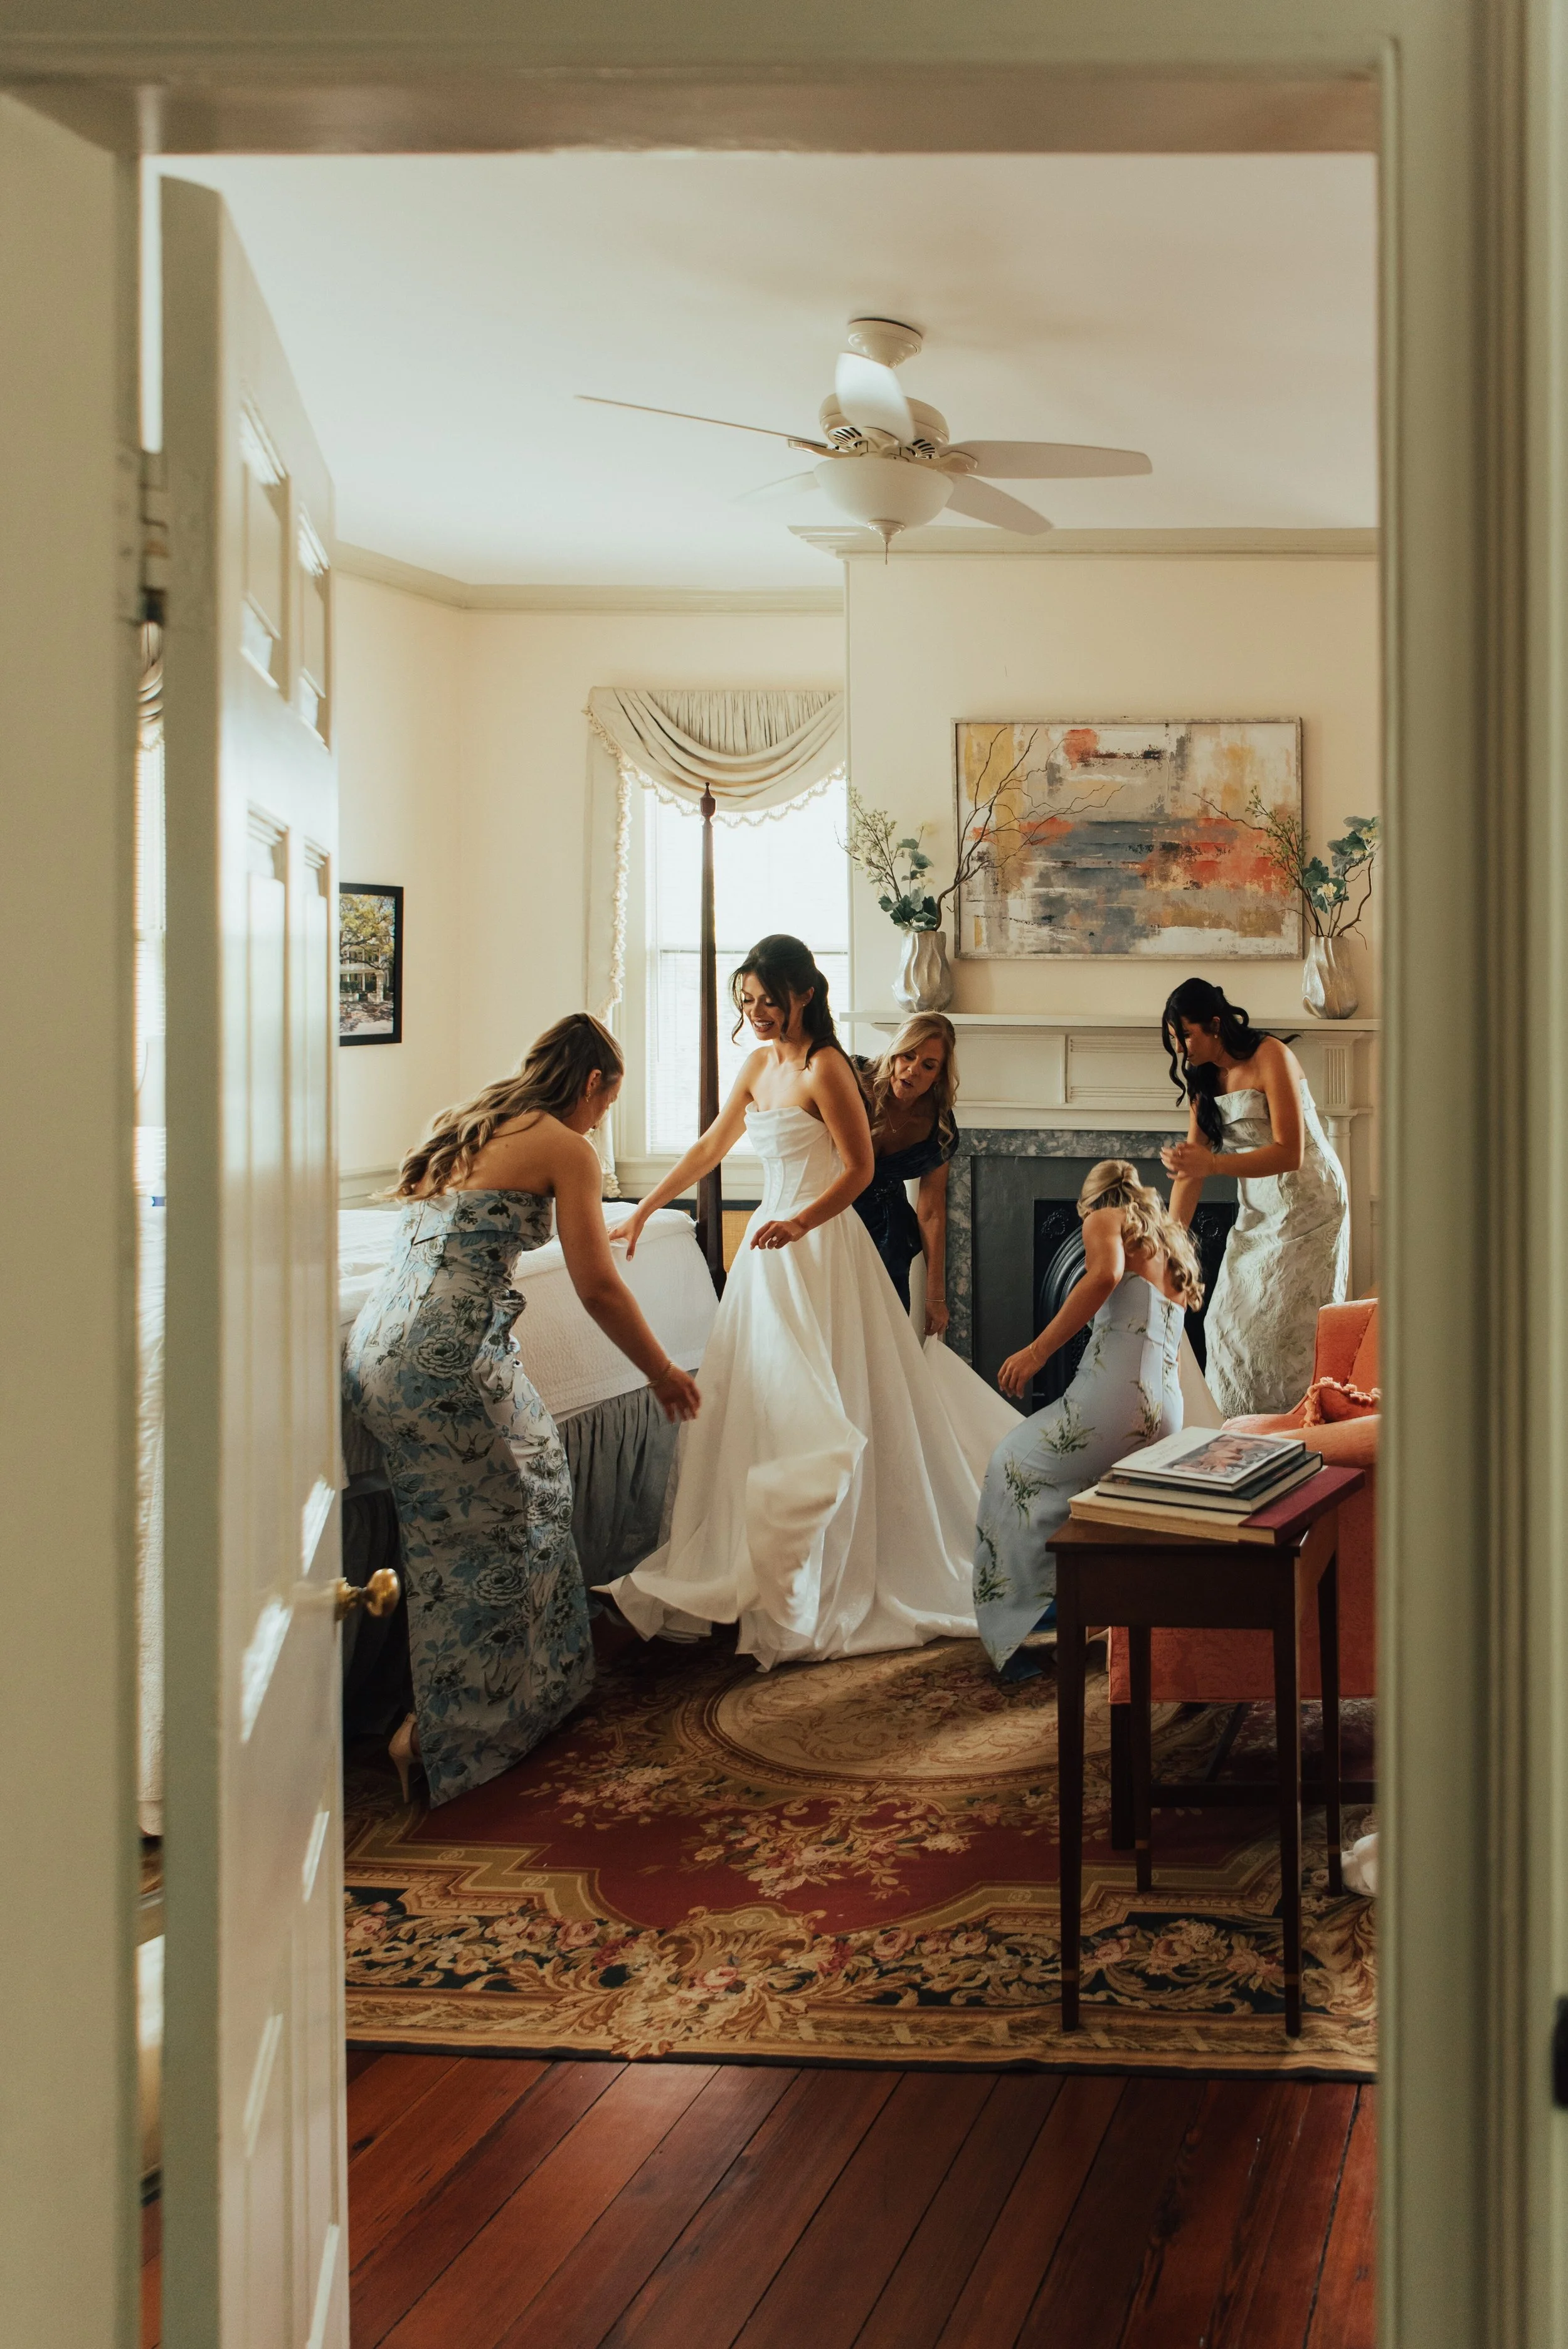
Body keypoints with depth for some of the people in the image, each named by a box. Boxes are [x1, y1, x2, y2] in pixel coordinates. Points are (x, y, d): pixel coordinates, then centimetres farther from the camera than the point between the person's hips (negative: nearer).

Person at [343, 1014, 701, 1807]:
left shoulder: (461, 1125, 22)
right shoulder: (564, 1148, 0)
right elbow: (598, 1289, -3)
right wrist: (664, 1374, 10)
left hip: (376, 1347, 8)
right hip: (449, 1356, -8)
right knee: (486, 1533, 4)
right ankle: (436, 1731, 5)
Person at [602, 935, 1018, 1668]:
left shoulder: (824, 1068, -13)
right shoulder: (761, 1062, 11)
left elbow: (859, 1169, -15)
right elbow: (709, 1148, 20)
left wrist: (800, 1223, -27)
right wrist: (642, 1212, 21)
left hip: (819, 1250, -9)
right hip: (771, 1244, 9)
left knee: (816, 1418, -5)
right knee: (751, 1407, 10)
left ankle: (806, 1601, 1)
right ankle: (752, 1575, 19)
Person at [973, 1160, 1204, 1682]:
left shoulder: (1106, 1219, 7)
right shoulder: (1173, 1245, 28)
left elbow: (1106, 1273, -16)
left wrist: (1037, 1351, -17)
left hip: (1114, 1397, -7)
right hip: (1167, 1411, 7)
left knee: (1014, 1468, 12)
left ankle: (1014, 1628, 5)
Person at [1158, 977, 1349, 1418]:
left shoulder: (1271, 1058, -18)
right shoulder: (1204, 1079, 5)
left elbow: (1290, 1154, -25)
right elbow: (1191, 1168, 4)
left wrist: (1213, 1164, -34)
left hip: (1307, 1204, -7)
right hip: (1258, 1210, 8)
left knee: (1292, 1326, -11)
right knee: (1231, 1322, 3)